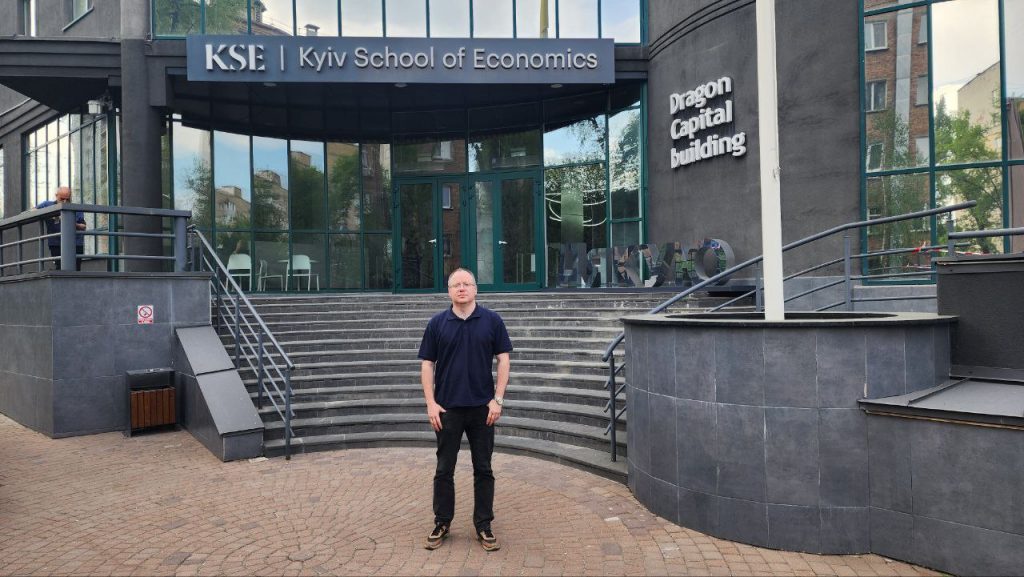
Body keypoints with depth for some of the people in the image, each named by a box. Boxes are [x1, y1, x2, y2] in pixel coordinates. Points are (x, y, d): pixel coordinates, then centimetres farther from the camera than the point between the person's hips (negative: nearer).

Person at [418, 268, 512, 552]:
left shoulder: (492, 321, 0)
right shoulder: (437, 323, 2)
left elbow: (503, 359, 1)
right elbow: (427, 363, 3)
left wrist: (498, 399, -7)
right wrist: (431, 403, -5)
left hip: (482, 408, 0)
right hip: (447, 408, 0)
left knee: (483, 469, 7)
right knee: (444, 469, 9)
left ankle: (483, 526, 19)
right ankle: (442, 523, 23)